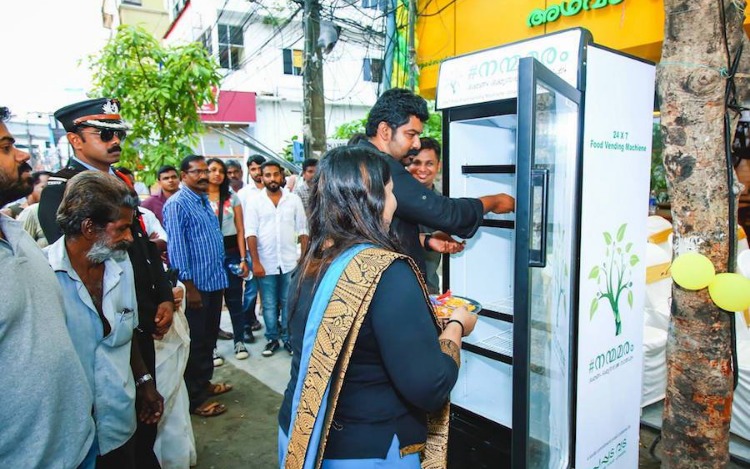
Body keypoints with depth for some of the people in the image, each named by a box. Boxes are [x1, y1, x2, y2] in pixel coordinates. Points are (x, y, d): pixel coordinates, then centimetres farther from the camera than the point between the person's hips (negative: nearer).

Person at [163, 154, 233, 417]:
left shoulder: (205, 201, 13)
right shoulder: (177, 204, -13)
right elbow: (176, 247, -18)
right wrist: (189, 286, -19)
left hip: (215, 282, 8)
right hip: (196, 285, -8)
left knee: (209, 337, 19)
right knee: (195, 342, 4)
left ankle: (204, 383, 36)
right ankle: (195, 399, 17)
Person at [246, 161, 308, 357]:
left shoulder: (294, 199, 3)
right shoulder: (254, 202, 0)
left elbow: (302, 230, 6)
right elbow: (251, 233, -5)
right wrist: (255, 262, -11)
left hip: (290, 262, 1)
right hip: (266, 263, 0)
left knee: (288, 303, 9)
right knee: (269, 305, 9)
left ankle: (288, 338, 22)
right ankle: (272, 339, 24)